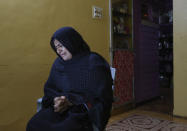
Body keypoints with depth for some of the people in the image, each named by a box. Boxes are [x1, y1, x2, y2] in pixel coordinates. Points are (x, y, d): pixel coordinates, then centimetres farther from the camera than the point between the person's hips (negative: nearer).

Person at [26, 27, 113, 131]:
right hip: (61, 108, 5)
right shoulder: (58, 63, 9)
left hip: (86, 110, -4)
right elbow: (50, 89, 15)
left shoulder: (93, 63, -9)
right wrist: (56, 99, -8)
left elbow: (101, 96, -10)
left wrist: (71, 101, -17)